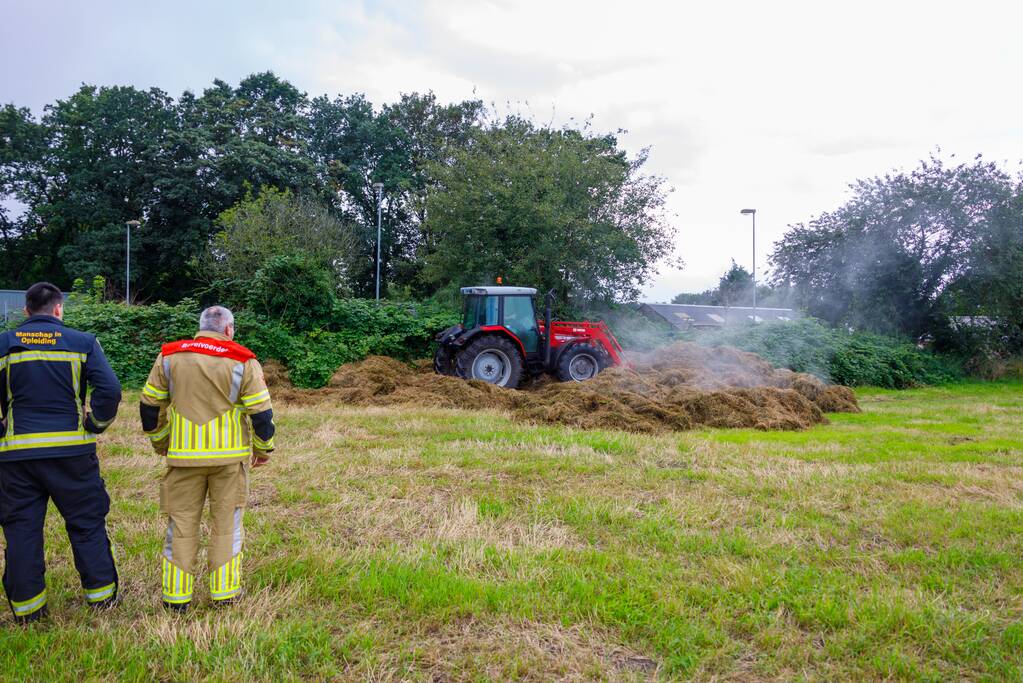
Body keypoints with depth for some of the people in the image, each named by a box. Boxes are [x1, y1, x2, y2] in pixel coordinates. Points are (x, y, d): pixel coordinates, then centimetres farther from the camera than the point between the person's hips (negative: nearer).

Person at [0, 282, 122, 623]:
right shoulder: (82, 342, -1)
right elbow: (110, 390, -11)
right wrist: (97, 425, 3)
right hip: (72, 449, -1)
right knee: (87, 522, 11)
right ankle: (101, 593, 19)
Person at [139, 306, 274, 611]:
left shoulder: (169, 357, 4)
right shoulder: (243, 362, -5)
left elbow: (149, 406, 9)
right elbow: (261, 413, -7)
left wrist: (161, 443, 22)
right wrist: (263, 449, 8)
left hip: (183, 456, 2)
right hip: (229, 456, -2)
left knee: (181, 523, 11)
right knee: (226, 523, 9)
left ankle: (176, 595, 16)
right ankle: (224, 591, 15)